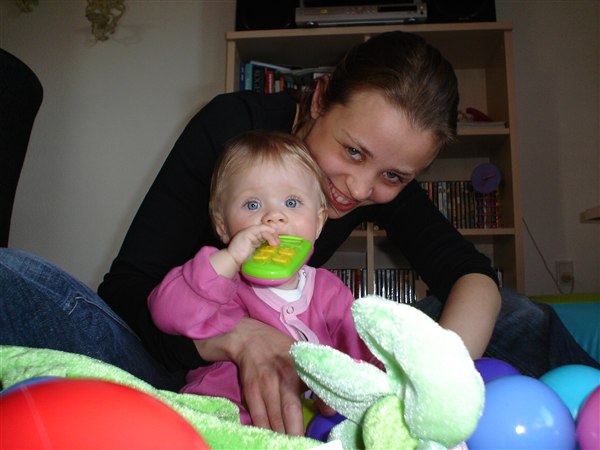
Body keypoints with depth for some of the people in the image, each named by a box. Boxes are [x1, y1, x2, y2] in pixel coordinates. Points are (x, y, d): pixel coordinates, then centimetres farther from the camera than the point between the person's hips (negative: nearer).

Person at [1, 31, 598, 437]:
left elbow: (474, 275, -11)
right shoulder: (234, 125, -20)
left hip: (284, 365, 3)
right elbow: (132, 288, -22)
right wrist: (240, 336, -42)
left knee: (517, 319, -9)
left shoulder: (384, 178, -6)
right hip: (164, 349, -2)